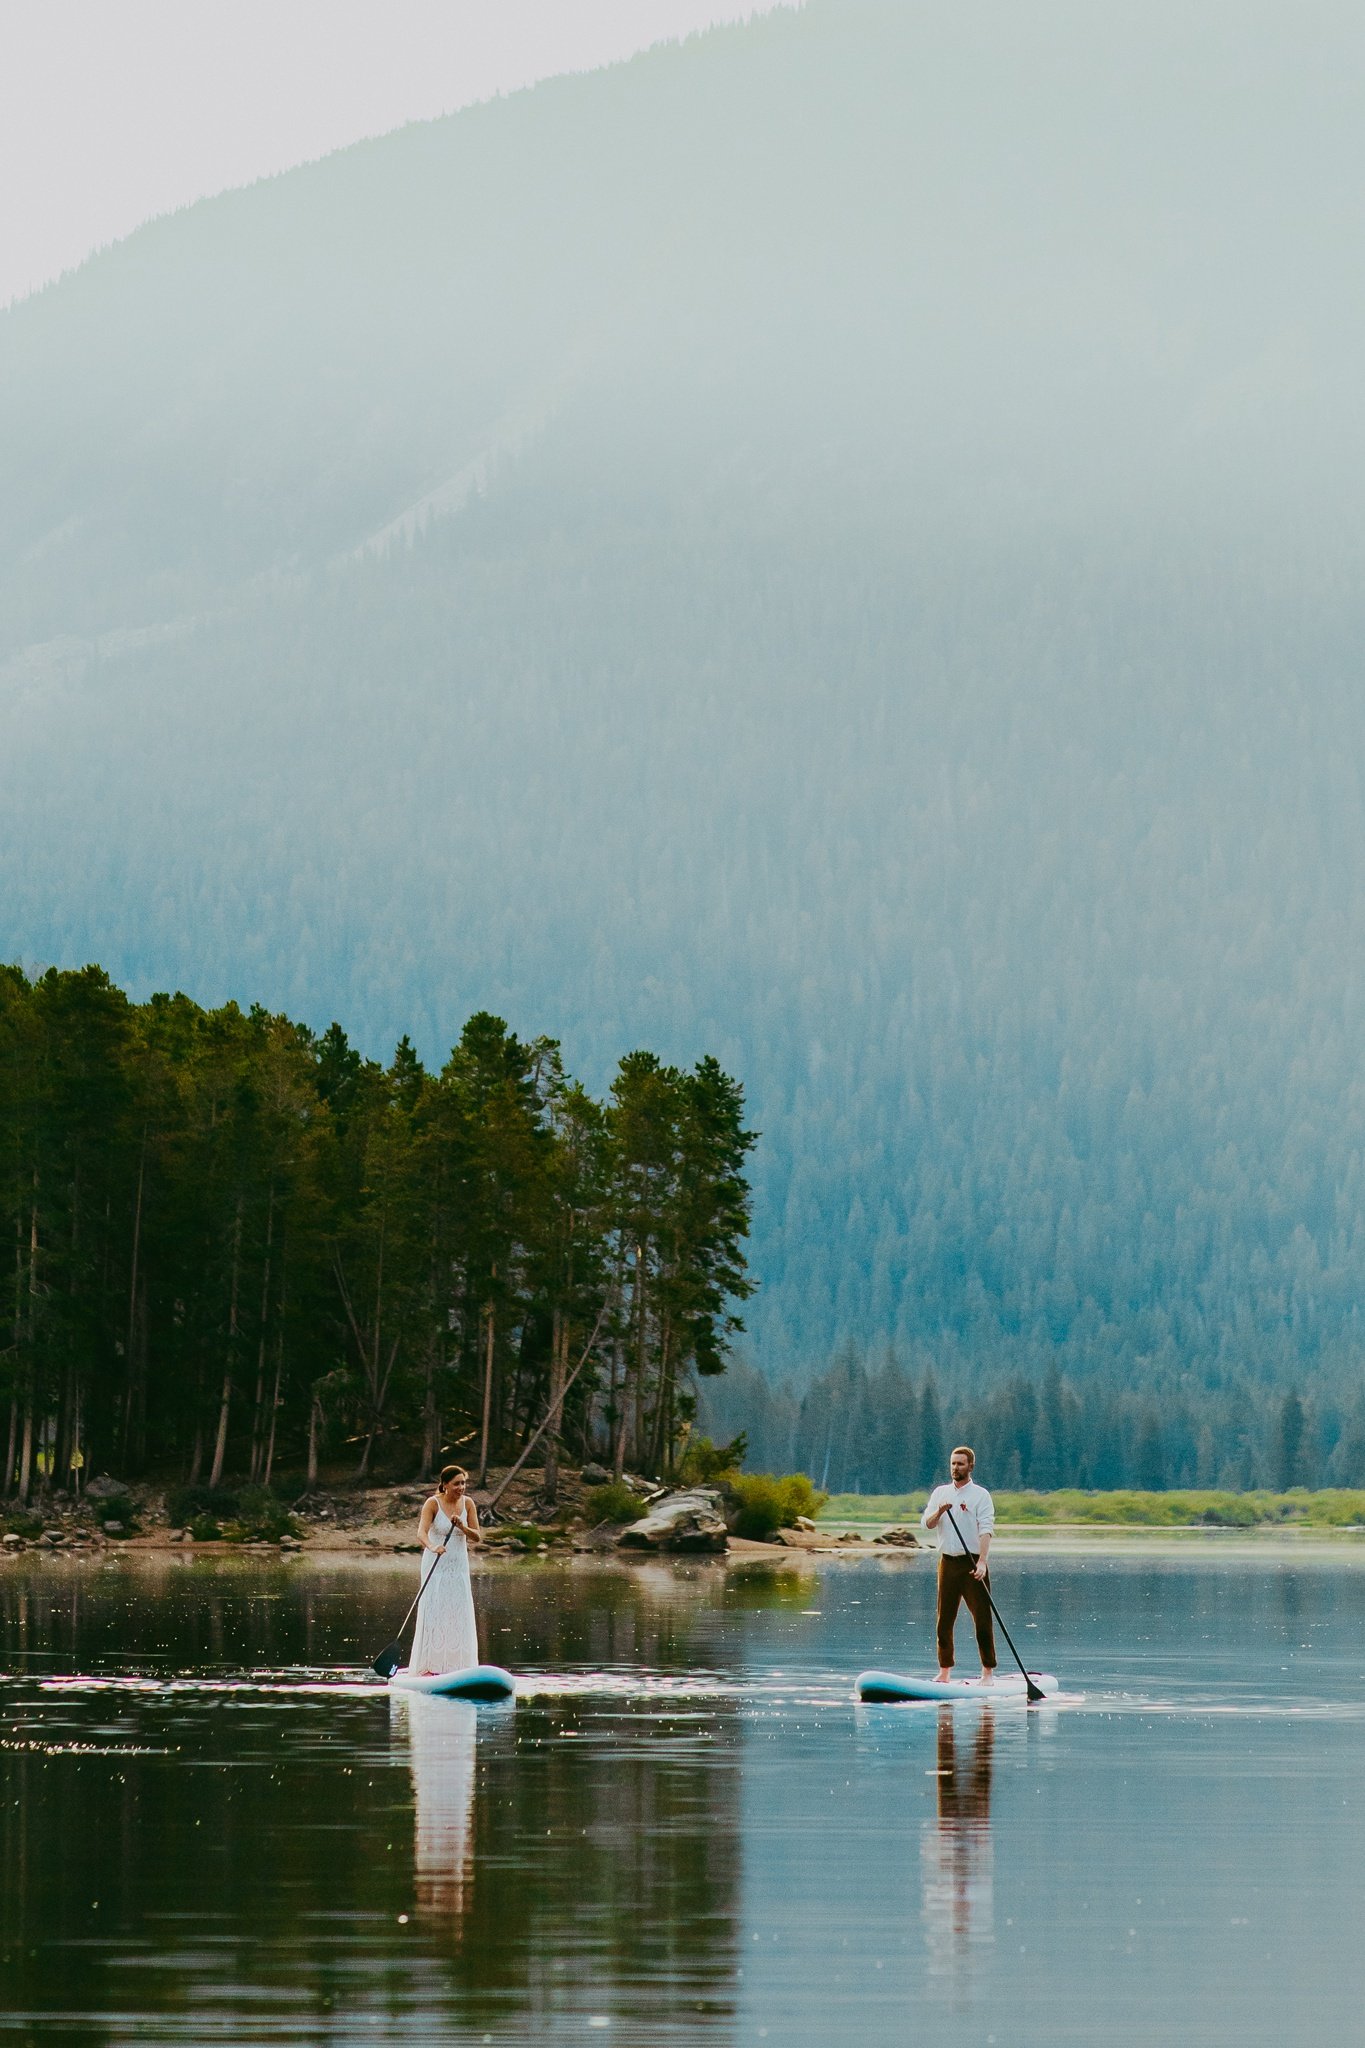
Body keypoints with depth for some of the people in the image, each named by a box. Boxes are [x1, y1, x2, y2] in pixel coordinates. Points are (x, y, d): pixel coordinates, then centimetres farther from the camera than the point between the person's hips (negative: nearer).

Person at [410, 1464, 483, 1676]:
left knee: (459, 1615, 2)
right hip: (436, 1564, -5)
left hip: (459, 1565, 5)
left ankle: (456, 1666, 9)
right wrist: (433, 1547, -46)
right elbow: (421, 1533, -26)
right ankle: (429, 1667, -9)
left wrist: (462, 1527, -19)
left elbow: (477, 1538, 1)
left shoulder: (467, 1503, 2)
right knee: (434, 1612, -9)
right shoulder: (433, 1504, -12)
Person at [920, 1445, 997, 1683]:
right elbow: (927, 1523, 3)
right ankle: (945, 1670, 14)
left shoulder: (980, 1495, -4)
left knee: (982, 1618, -6)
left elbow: (986, 1529, -14)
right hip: (948, 1562, 5)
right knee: (945, 1618, 7)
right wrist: (939, 1512, -19)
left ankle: (988, 1672, -3)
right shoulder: (940, 1493, 12)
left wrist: (982, 1562, -27)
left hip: (972, 1562, -5)